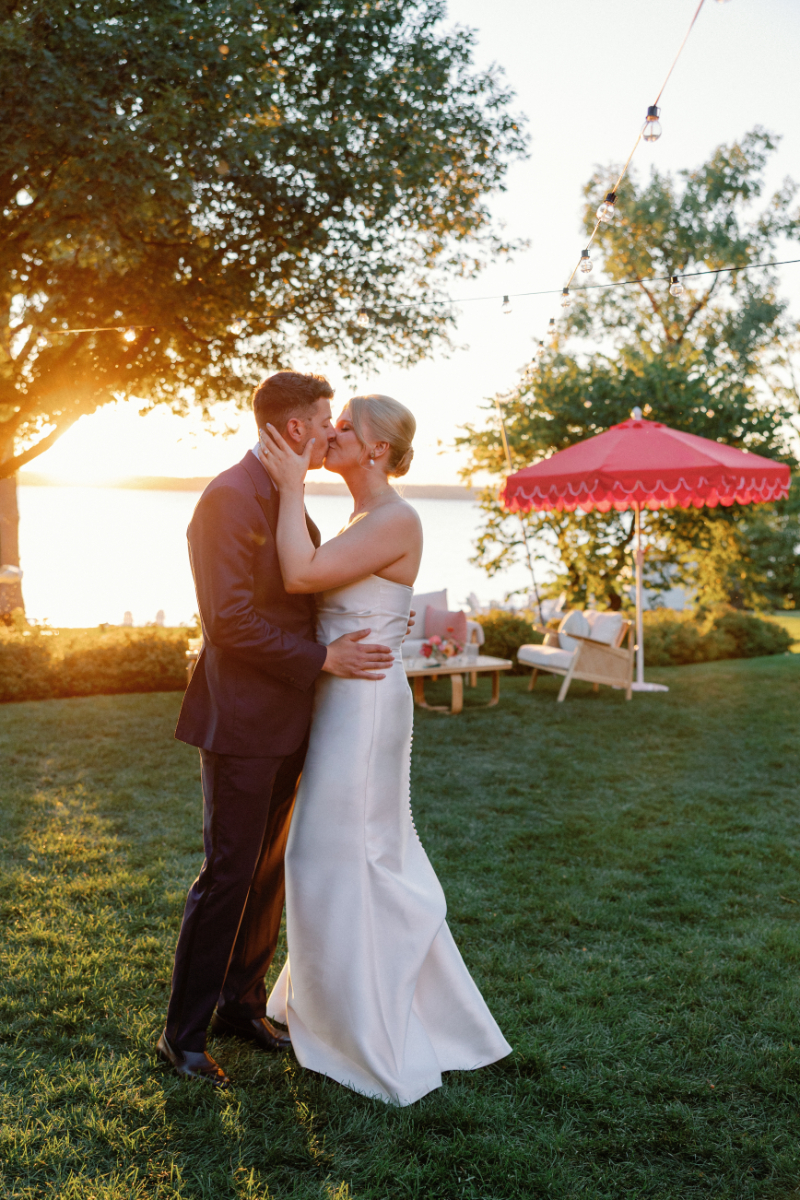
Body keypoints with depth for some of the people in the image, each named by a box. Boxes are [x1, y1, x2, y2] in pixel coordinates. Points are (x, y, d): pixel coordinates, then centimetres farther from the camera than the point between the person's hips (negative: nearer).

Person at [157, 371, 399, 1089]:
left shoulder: (286, 497, 15)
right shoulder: (231, 496, -16)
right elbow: (229, 618, -22)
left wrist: (363, 626, 11)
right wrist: (322, 657, -19)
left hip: (285, 720, 9)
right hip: (242, 721, -9)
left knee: (268, 870, 16)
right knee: (228, 874, -2)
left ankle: (242, 1003, 30)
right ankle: (183, 1035, 12)